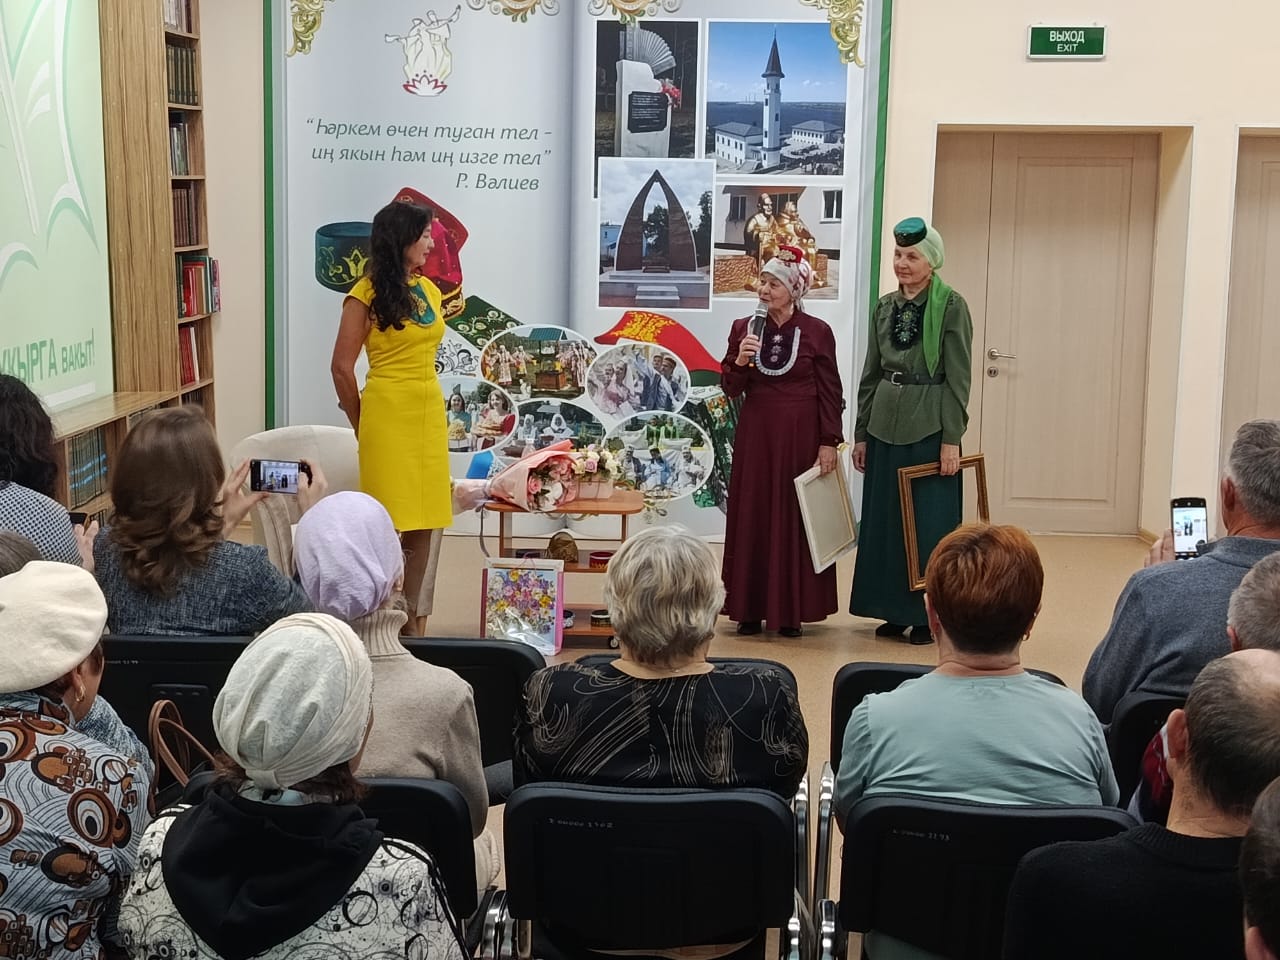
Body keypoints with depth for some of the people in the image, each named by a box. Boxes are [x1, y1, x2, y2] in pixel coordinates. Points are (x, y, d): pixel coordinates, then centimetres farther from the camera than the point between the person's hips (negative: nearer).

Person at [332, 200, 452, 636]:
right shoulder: (367, 294, -8)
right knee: (387, 524, -2)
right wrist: (361, 425, 2)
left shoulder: (428, 289, 11)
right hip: (388, 416, -6)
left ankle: (416, 622, 18)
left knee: (426, 522, 8)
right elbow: (342, 367, -6)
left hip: (430, 415, 6)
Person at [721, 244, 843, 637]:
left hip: (801, 437, -2)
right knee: (751, 517, 4)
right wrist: (740, 361, -14)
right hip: (755, 435, 3)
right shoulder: (743, 328, 4)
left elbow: (830, 392, -2)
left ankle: (791, 610, 10)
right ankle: (751, 608, 11)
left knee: (795, 518, 2)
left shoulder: (817, 332, -4)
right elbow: (730, 388, 6)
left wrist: (829, 443, -7)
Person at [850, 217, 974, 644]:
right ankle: (894, 609, 20)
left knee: (929, 521, 1)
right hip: (885, 423, 6)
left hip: (929, 426, -6)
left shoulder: (950, 306, -6)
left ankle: (928, 613, 11)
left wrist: (951, 439, -13)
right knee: (884, 519, 9)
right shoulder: (885, 307, 10)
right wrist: (861, 433, 12)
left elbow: (958, 377, -8)